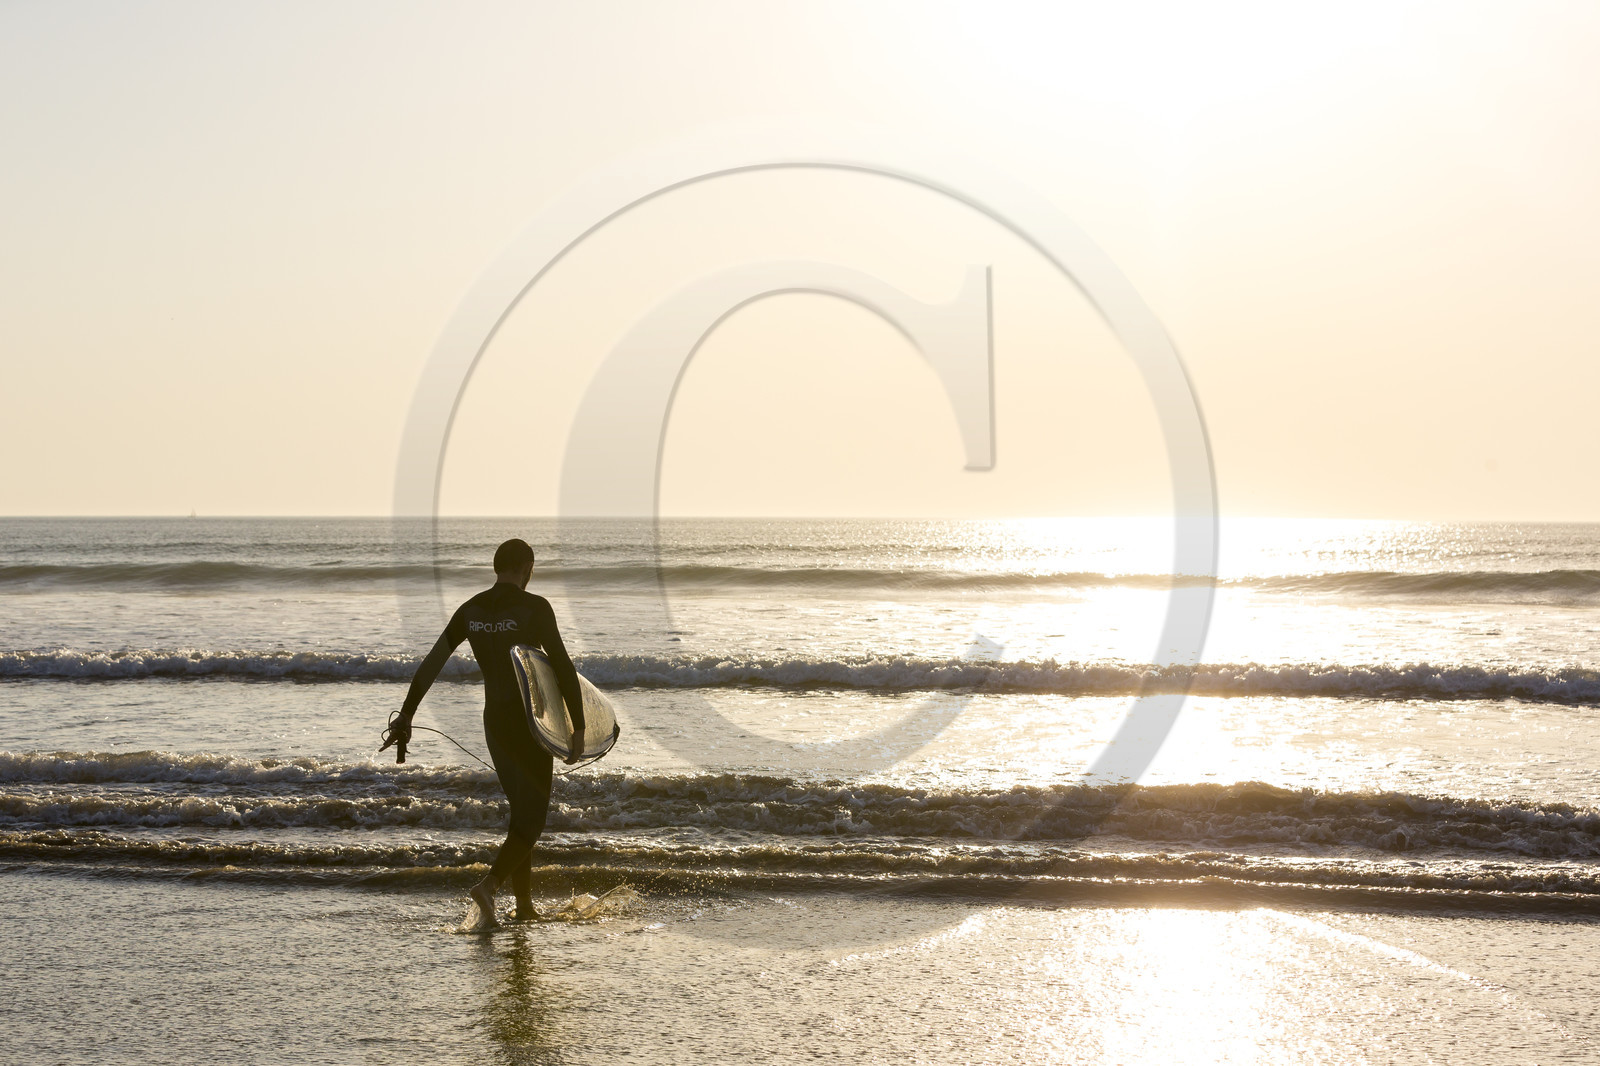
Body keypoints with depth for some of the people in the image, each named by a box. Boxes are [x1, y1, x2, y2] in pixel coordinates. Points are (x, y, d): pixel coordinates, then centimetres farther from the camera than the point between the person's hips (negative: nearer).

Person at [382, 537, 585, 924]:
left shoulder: (470, 611, 3)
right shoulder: (534, 607, -14)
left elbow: (432, 663, 2)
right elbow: (563, 667, -17)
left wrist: (405, 717, 5)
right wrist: (579, 727, -13)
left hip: (494, 722, 6)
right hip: (530, 724, -6)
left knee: (523, 812, 19)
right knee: (532, 819, -1)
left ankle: (525, 905, 19)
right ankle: (489, 885, -24)